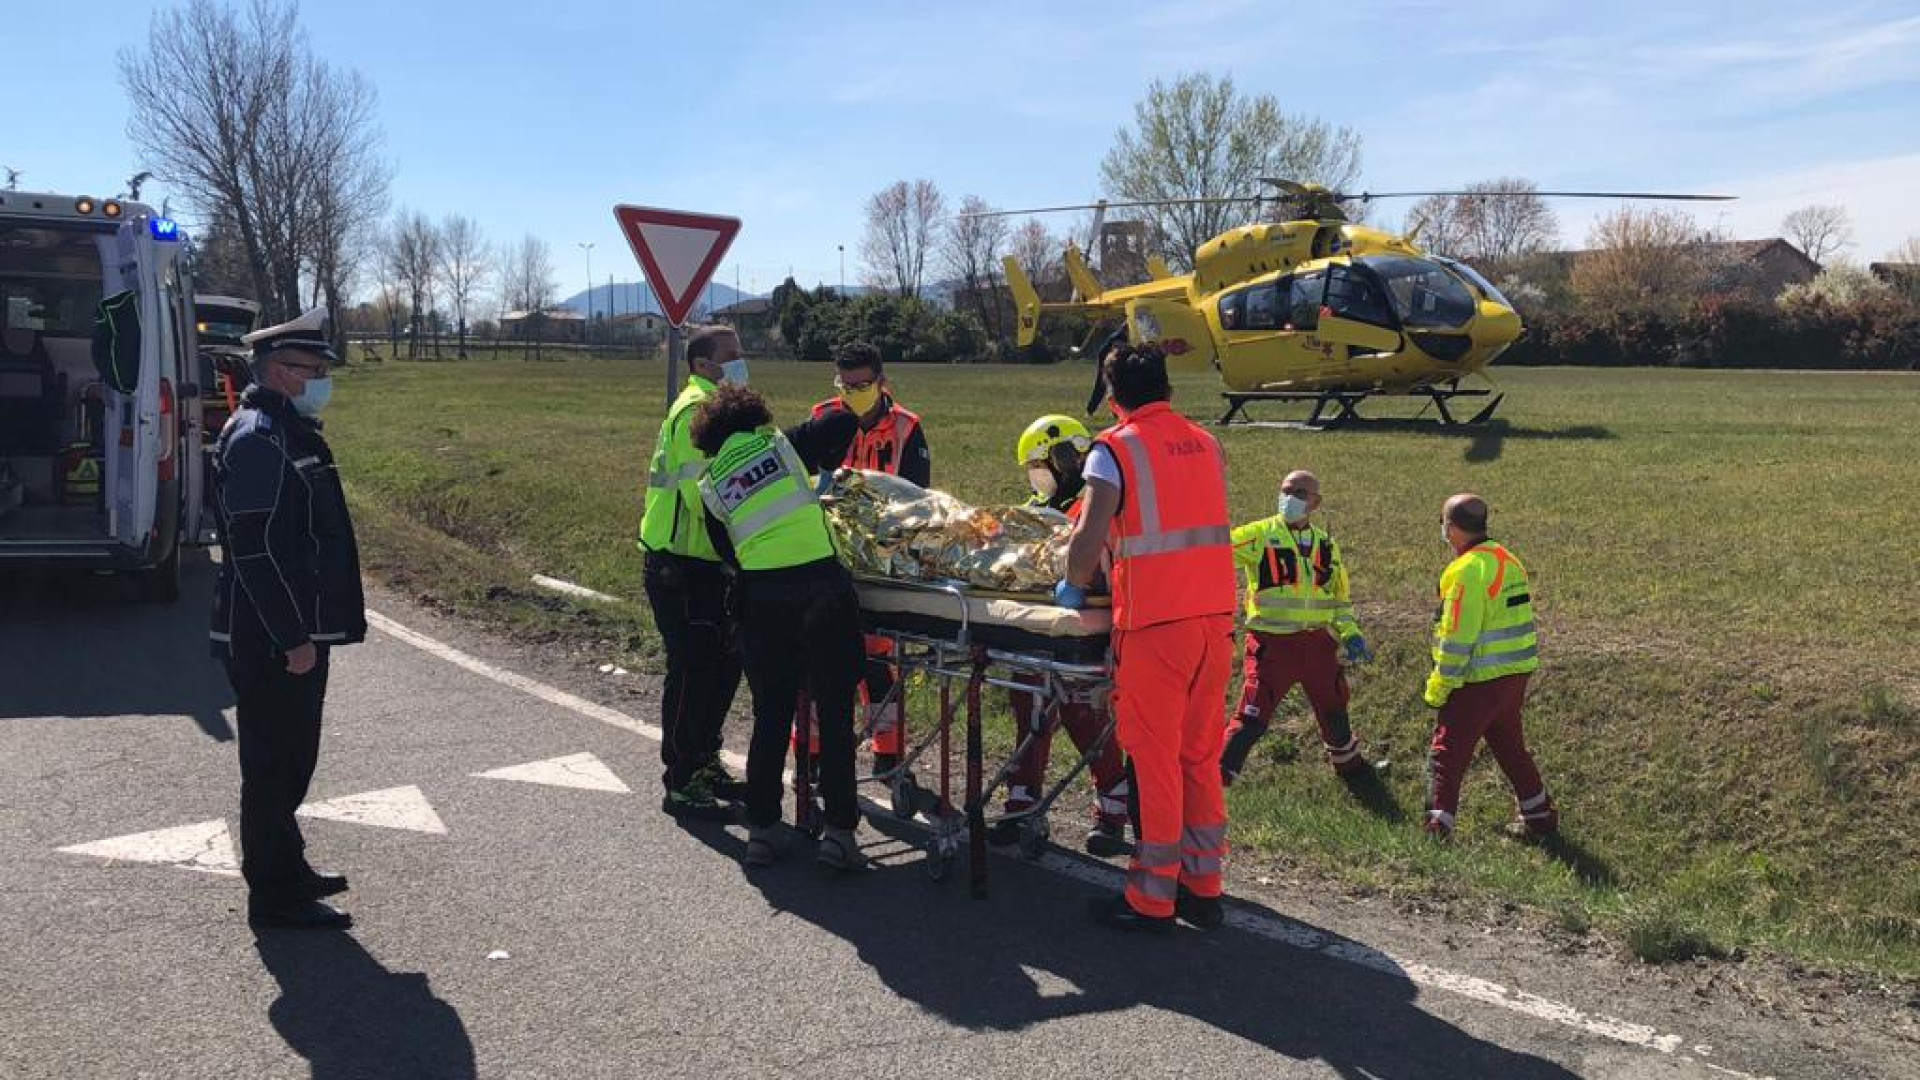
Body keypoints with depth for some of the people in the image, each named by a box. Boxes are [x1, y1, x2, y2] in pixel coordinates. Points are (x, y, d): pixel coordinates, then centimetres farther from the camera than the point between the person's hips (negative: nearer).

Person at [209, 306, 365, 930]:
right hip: (272, 643, -10)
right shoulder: (256, 438, -17)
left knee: (290, 761, 19)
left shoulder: (289, 432, 16)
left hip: (298, 633, 10)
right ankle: (275, 896, 9)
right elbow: (257, 550, -23)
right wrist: (293, 638, -23)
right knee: (274, 764, -1)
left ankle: (285, 868, 32)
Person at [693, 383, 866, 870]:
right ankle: (839, 831, 6)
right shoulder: (783, 444, 8)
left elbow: (727, 551, 15)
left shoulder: (710, 487, 13)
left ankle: (761, 828, 19)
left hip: (760, 599, 2)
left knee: (771, 715, 14)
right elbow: (844, 422, 12)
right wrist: (822, 468, 27)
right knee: (834, 714, 6)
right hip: (822, 588, -2)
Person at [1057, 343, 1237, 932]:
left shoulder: (1116, 448, -6)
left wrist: (1073, 585, 5)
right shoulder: (1205, 443, 13)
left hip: (1154, 621, -6)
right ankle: (1203, 887, 22)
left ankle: (1152, 897, 10)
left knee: (1155, 756, 2)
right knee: (1201, 754, 14)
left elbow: (1090, 538, -13)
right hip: (1216, 615, 6)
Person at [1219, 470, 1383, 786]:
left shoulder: (1326, 545, 11)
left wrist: (1349, 632, 8)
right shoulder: (1259, 535, -5)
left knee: (1333, 708, 22)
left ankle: (1348, 763, 46)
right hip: (1272, 643, -5)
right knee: (1252, 717, -12)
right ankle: (1217, 774, -4)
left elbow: (1338, 597, 20)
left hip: (1317, 642, 5)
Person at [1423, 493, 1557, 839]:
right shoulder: (1507, 559, 9)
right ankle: (1540, 816, 33)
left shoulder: (1468, 570, -19)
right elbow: (1513, 621, 15)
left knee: (1448, 752, -2)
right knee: (1511, 747, 23)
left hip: (1480, 681, -9)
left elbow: (1457, 639, -20)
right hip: (1516, 674, 9)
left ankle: (1437, 826, -5)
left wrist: (1438, 688, -12)